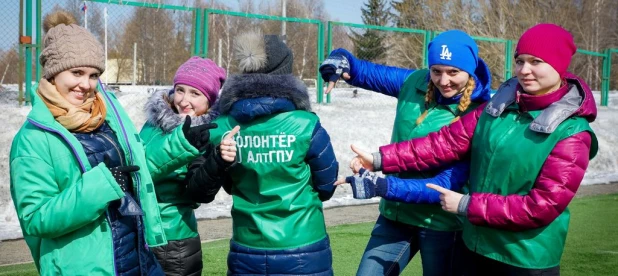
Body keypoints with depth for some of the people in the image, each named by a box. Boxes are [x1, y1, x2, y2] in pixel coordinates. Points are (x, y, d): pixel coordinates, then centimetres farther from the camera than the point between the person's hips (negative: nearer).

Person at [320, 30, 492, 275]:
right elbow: (364, 72, 9)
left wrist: (385, 187, -32)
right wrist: (341, 60, -15)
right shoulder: (415, 83, -3)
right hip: (395, 215, 4)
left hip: (441, 224, -4)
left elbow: (448, 183, -22)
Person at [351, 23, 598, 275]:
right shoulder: (500, 105, 1)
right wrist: (381, 159, -10)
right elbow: (448, 141, -3)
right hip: (479, 245, 5)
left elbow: (542, 206, -19)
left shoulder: (571, 133, -14)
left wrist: (467, 205, -17)